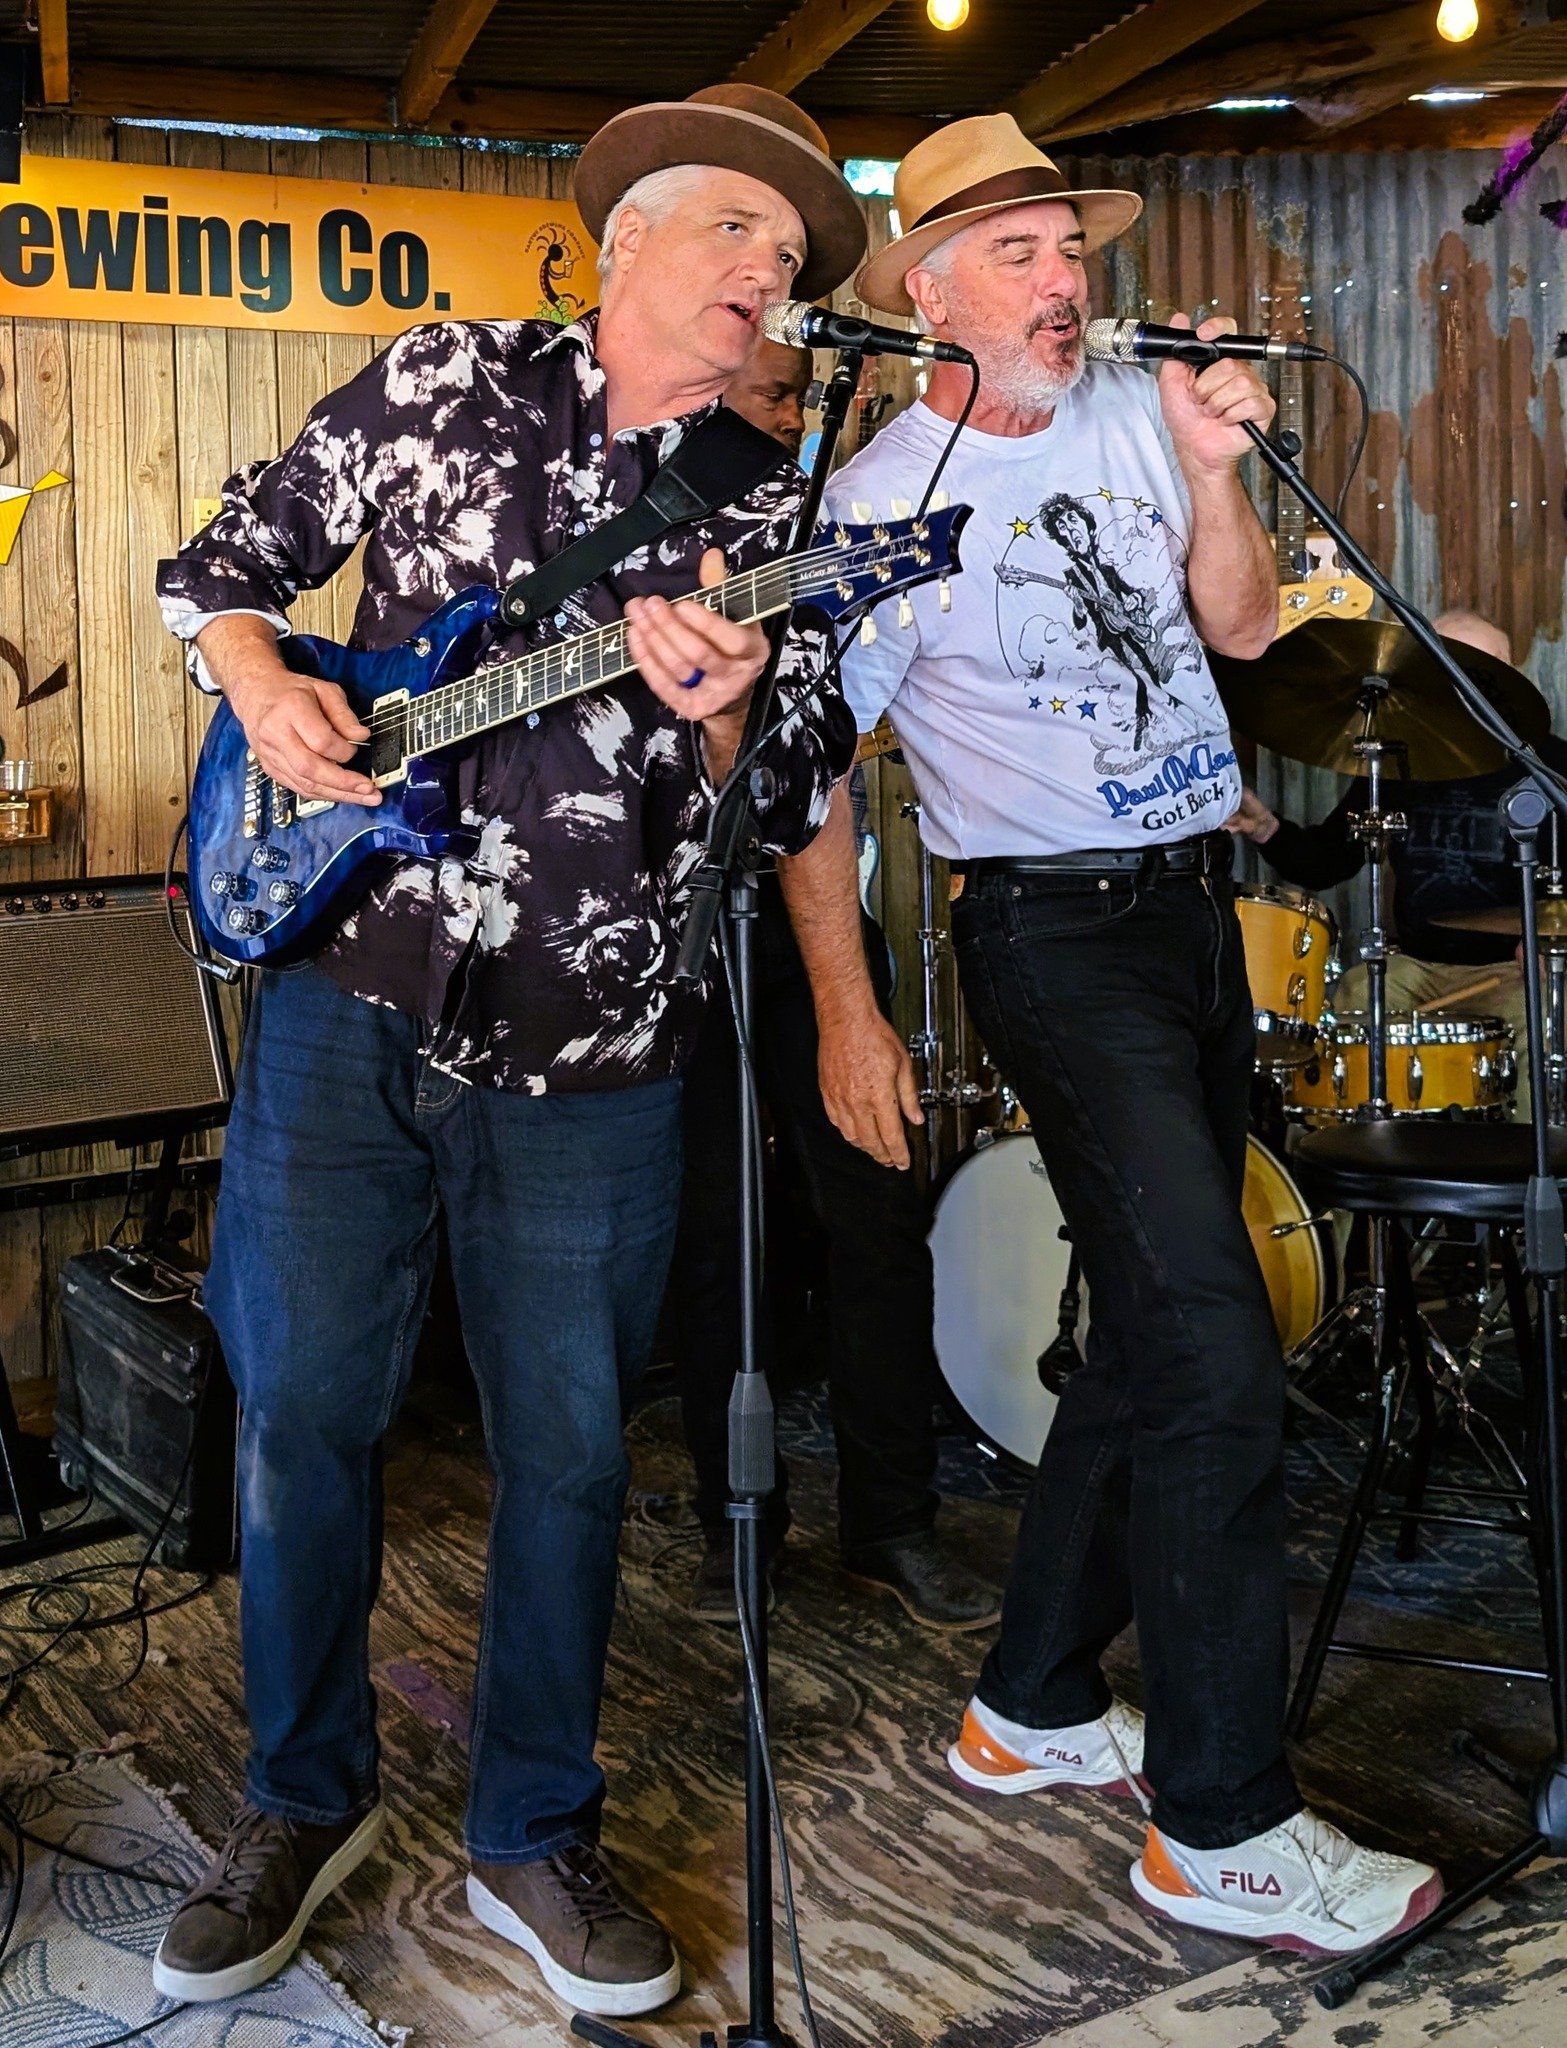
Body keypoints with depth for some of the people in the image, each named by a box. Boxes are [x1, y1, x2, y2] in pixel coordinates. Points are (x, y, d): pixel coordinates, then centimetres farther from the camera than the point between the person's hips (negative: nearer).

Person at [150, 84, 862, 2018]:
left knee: (568, 1450, 6)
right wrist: (264, 693, -6)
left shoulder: (769, 518, 6)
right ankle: (304, 1799, 28)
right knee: (301, 1409, 5)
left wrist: (717, 714, -19)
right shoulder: (444, 380, 5)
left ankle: (533, 1836, 26)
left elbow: (795, 804, 1)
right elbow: (220, 562, 13)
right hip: (345, 988, 0)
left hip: (584, 1055, 1)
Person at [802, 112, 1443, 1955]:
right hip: (1058, 935, -7)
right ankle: (1222, 1829, 0)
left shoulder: (1136, 412, 7)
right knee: (1212, 1352, -13)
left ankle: (1030, 1707, 27)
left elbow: (1241, 629, 4)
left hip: (1196, 904, 7)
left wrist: (1213, 477, -11)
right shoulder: (883, 499, -8)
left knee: (1157, 1330, 12)